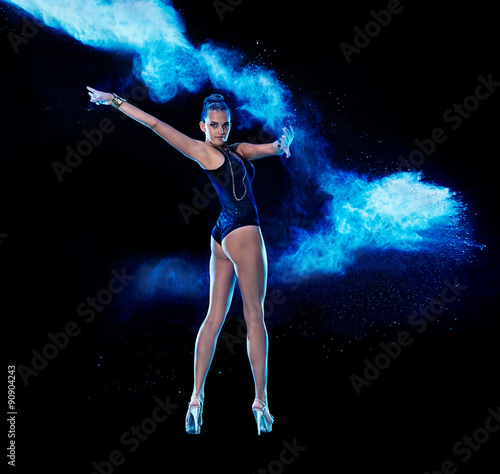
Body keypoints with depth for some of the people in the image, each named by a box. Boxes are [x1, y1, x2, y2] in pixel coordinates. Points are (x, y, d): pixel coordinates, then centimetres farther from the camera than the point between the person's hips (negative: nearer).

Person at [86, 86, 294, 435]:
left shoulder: (239, 150, 17)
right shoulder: (202, 150, -2)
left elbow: (271, 148, 7)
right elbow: (157, 125, 0)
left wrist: (282, 144, -16)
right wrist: (116, 101, 4)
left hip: (224, 235, 8)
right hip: (243, 232, -8)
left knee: (215, 316, 5)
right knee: (255, 316, -2)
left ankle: (197, 397, 7)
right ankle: (261, 401, 4)